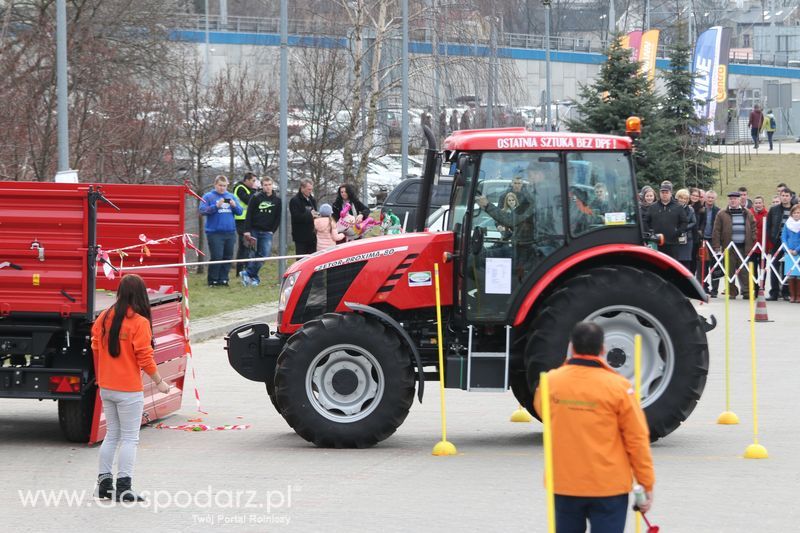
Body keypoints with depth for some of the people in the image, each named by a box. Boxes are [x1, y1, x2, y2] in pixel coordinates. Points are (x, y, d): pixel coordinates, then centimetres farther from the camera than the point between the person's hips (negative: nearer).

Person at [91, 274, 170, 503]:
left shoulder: (104, 318, 2)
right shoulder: (139, 323, -15)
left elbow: (96, 349, 8)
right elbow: (145, 358, -14)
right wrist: (159, 382, -2)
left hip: (106, 388, 6)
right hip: (129, 390, -6)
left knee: (112, 435, 17)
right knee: (129, 438, 1)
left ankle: (104, 483, 17)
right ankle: (124, 487, -3)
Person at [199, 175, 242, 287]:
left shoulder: (231, 197, 14)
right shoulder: (208, 197, 1)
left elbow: (239, 211, 12)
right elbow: (202, 211, -10)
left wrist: (234, 205, -9)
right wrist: (216, 206, -19)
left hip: (230, 232, 5)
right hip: (215, 232, -5)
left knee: (228, 257, 6)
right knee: (217, 256, -10)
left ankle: (223, 278, 14)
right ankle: (213, 280, -1)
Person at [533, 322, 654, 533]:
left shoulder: (551, 382, -5)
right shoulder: (618, 387, -12)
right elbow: (637, 439, -8)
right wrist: (647, 483, 0)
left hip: (564, 485, 3)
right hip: (608, 487, -3)